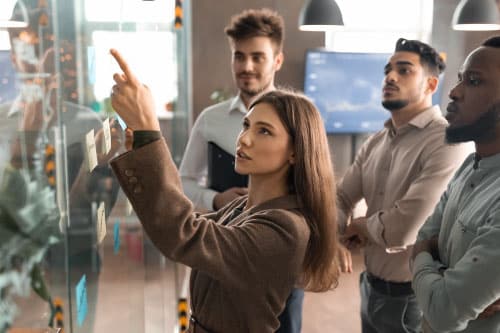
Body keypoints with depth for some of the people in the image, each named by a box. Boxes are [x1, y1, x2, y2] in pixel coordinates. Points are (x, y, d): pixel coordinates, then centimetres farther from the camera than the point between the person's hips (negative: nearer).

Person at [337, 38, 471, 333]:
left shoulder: (447, 143, -22)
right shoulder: (375, 144, 6)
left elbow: (404, 228, -29)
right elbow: (340, 198, 5)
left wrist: (362, 225, -9)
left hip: (412, 298, -6)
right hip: (371, 287, 7)